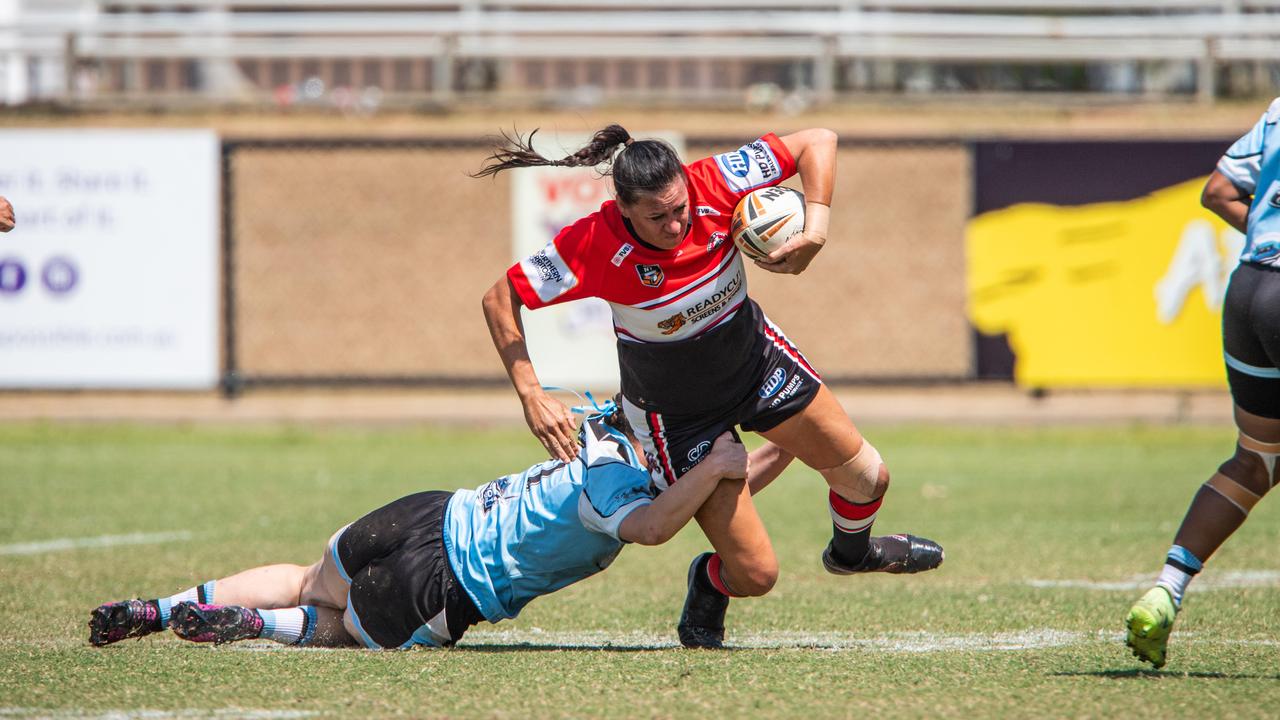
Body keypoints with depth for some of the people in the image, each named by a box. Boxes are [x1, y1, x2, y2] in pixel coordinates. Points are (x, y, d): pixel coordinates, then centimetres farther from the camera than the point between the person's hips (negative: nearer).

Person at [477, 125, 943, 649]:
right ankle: (708, 591, 31)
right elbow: (500, 299, -23)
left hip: (755, 358, 4)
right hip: (674, 413, -4)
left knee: (865, 476, 15)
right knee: (755, 575, -7)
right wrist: (532, 397, -29)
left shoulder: (713, 187, -28)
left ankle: (851, 551, 52)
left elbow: (817, 142, -19)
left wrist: (815, 229, -33)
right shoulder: (595, 246, -34)